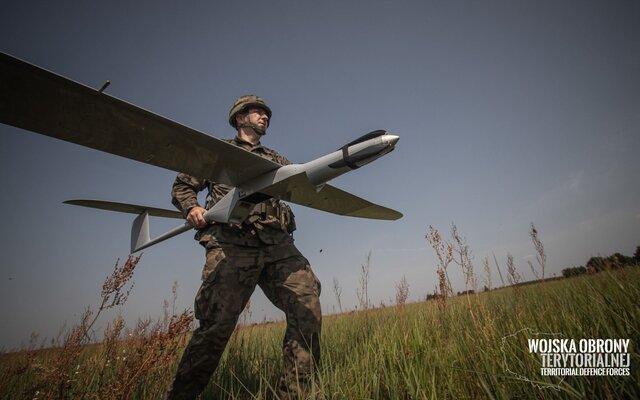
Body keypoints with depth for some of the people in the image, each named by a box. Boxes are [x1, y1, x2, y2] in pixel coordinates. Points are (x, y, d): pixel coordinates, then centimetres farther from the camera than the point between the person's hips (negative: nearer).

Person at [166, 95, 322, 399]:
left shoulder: (275, 160, 31)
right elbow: (182, 186, 21)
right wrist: (192, 207, -2)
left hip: (277, 243, 4)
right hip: (231, 243, -3)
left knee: (307, 303, -13)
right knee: (217, 323, -11)